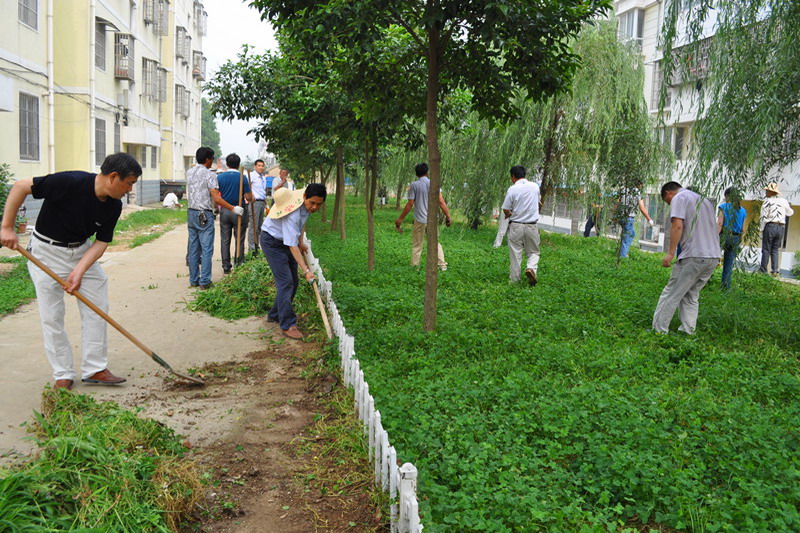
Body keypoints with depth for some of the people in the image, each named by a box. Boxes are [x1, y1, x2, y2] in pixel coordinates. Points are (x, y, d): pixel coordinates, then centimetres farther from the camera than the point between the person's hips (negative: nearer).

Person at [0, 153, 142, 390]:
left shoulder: (114, 206, -9)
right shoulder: (70, 182, -28)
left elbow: (101, 242, -6)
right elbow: (20, 187, -20)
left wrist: (80, 270, -21)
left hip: (81, 251, 5)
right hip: (46, 250, -5)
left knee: (97, 307, 1)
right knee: (52, 316, -2)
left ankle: (95, 369, 11)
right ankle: (63, 375, 11)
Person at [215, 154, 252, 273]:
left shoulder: (219, 177, -1)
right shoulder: (242, 178, -7)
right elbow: (248, 197, -8)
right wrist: (252, 198, 13)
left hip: (224, 211, 2)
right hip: (239, 212, -2)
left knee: (225, 240, 8)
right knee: (239, 240, 6)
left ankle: (226, 267, 11)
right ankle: (239, 265, 8)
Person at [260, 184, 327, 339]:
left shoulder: (307, 205, -11)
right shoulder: (293, 214, -37)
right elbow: (292, 246, -37)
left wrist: (301, 243, 9)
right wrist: (306, 270, -39)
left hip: (286, 239, 9)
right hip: (272, 241, -9)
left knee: (293, 281, 9)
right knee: (285, 282, -16)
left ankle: (275, 315, 24)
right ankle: (287, 325, -13)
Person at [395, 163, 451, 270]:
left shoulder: (414, 185, -4)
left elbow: (410, 204, -6)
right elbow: (441, 202, -4)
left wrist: (400, 219, 2)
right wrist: (448, 216, 4)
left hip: (419, 220, -2)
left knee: (417, 245, 8)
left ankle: (414, 266, 7)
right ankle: (442, 265, 6)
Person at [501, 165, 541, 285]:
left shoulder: (512, 189, -11)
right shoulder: (535, 186, 1)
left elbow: (505, 210, -7)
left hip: (516, 226, -2)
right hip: (532, 226, 2)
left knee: (515, 254, 6)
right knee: (533, 252, 14)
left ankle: (514, 280, 10)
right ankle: (531, 268, -14)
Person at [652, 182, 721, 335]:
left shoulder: (679, 198, 0)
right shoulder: (705, 199, 26)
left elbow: (678, 226, -14)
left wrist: (670, 253, -15)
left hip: (694, 256, -8)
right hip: (714, 256, 8)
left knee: (671, 294, -2)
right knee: (691, 295, 14)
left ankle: (659, 330, -2)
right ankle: (688, 332, 10)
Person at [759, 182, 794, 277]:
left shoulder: (767, 201, -6)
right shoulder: (783, 201, 6)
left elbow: (764, 217, -8)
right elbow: (790, 213, 21)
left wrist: (762, 230, -4)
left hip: (770, 226, -4)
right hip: (781, 227, 4)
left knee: (766, 249, 3)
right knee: (775, 250, 12)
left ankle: (763, 270, 5)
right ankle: (775, 271, 3)